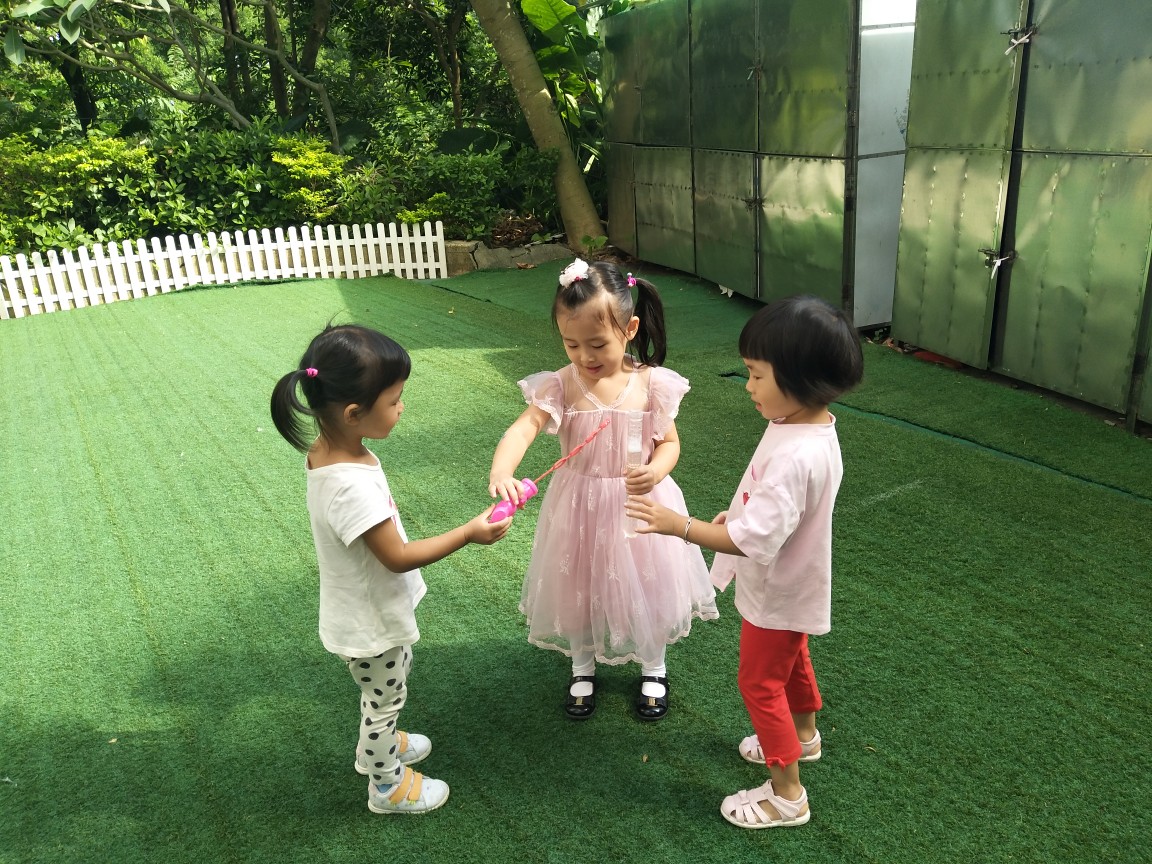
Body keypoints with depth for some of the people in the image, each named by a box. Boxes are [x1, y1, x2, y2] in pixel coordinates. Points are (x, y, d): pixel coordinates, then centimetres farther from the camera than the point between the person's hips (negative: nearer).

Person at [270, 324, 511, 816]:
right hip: (370, 623, -8)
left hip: (377, 609, 8)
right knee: (385, 698, 17)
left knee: (392, 685, 31)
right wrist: (469, 533, -25)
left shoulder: (330, 447, -10)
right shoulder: (351, 487, -40)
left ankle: (380, 742, 57)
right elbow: (399, 556, -29)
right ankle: (388, 786, 42)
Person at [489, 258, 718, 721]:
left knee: (646, 585, 15)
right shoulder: (559, 386, -15)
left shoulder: (652, 384, -13)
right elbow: (523, 428, -29)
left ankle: (653, 668, 43)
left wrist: (655, 471, -27)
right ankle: (583, 669, 44)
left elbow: (669, 443, -4)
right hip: (581, 507, 1)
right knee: (578, 588, 17)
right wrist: (501, 472, -49)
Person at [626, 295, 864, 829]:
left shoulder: (797, 456, -39)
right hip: (790, 585, 9)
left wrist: (678, 524, -36)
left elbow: (752, 540, -39)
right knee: (791, 659, 29)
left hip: (778, 594, -9)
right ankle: (803, 735, 55)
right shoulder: (807, 423, -8)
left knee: (760, 682, 9)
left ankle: (787, 794, 28)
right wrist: (737, 513, 10)